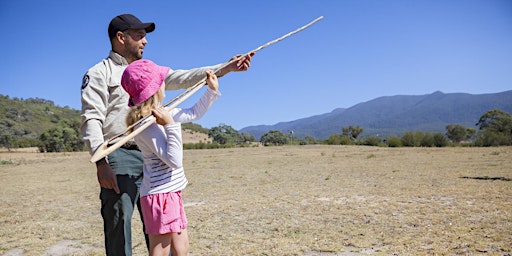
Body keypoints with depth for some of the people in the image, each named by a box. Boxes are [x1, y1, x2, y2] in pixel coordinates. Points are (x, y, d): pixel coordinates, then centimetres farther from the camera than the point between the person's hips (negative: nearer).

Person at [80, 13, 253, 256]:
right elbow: (91, 120, -9)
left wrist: (226, 68, 4)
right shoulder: (100, 73, 2)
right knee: (119, 227, -3)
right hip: (119, 157, -6)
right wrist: (101, 163, -21)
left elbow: (183, 78, 13)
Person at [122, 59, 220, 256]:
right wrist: (171, 125, -28)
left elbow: (194, 113, 20)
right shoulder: (147, 125, -22)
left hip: (171, 192, 9)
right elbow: (174, 160, -26)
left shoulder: (164, 114, 6)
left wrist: (212, 90, 17)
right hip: (159, 194, -9)